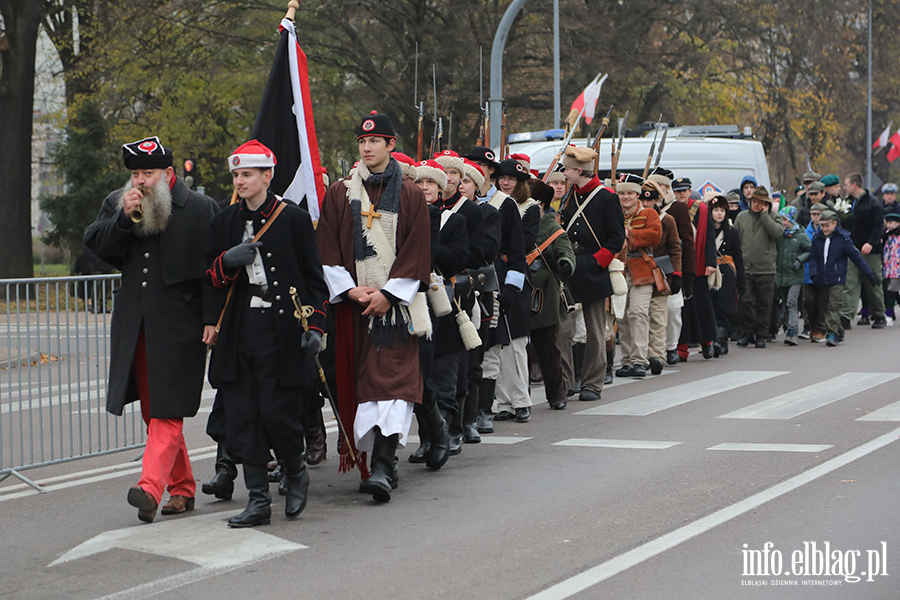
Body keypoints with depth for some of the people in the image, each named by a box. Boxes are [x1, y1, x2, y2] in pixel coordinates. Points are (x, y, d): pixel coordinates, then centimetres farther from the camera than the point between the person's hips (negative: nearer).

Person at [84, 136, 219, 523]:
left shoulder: (201, 209, -2)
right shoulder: (116, 204, 11)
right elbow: (98, 247, 1)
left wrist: (211, 318, -10)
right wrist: (125, 218, -13)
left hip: (178, 325, -5)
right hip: (134, 327, 5)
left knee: (167, 410, -11)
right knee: (153, 413, 9)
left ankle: (151, 487, -20)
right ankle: (181, 487, 18)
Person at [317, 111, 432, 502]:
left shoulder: (411, 197, 4)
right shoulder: (339, 194, 10)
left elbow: (416, 254, -1)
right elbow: (327, 251, 6)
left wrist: (387, 294, -10)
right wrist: (350, 290, -7)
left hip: (396, 303, -3)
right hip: (353, 304, 3)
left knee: (394, 380, -14)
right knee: (359, 380, 3)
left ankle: (382, 468, -23)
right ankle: (380, 459, 14)